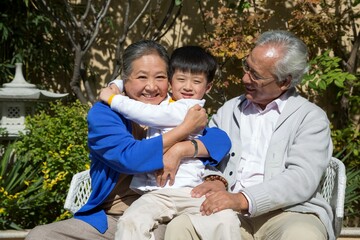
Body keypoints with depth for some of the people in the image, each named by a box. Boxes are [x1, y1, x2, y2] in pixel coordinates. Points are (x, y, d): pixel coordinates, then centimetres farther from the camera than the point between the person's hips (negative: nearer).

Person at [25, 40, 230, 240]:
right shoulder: (103, 113, -3)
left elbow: (220, 138, -5)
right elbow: (128, 157, -20)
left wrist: (183, 149, -24)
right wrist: (185, 129, -17)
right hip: (108, 220, 1)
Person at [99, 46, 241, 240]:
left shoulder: (192, 108, 0)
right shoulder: (162, 102, 18)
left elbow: (150, 115, -10)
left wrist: (113, 99, 0)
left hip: (190, 191, -4)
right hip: (156, 192, 4)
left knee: (226, 219, -26)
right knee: (130, 222, -26)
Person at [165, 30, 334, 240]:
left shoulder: (311, 118, 6)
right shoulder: (228, 111, 20)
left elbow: (302, 178, -8)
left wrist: (243, 199, -21)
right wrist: (213, 179, -9)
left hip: (288, 213, -3)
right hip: (230, 214, 3)